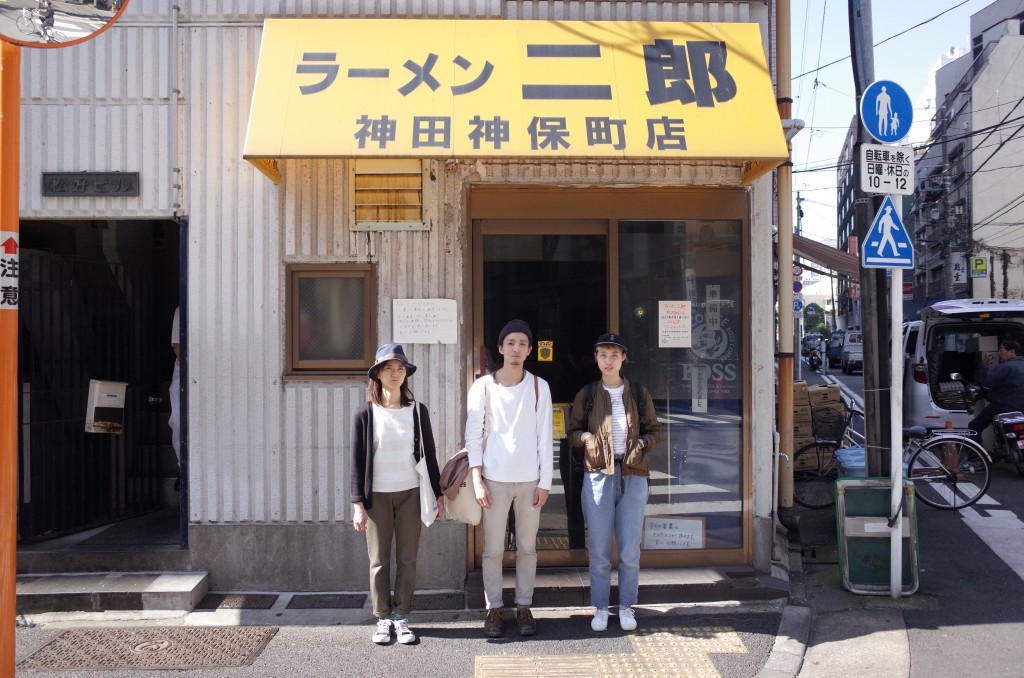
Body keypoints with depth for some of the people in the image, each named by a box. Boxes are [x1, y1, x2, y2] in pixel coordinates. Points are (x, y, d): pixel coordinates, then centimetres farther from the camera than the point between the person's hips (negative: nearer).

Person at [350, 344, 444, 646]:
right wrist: (358, 504, -6)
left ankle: (401, 617, 17)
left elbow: (429, 454, 7)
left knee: (407, 560, 5)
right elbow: (357, 461, -1)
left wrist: (438, 495, 7)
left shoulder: (417, 411, 2)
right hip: (376, 496, -1)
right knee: (379, 561, 5)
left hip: (410, 494, 1)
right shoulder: (366, 414, -2)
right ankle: (383, 618, 17)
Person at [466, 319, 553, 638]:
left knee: (527, 547, 8)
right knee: (493, 549, 3)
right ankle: (494, 609, 15)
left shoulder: (539, 386, 3)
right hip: (494, 478, -1)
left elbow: (544, 436, 3)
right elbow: (473, 435, -1)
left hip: (530, 479, 1)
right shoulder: (483, 386, -1)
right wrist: (477, 479, -7)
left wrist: (545, 481, -1)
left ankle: (524, 607, 20)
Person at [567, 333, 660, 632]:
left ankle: (627, 607, 20)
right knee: (599, 549, 4)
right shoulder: (586, 395, 5)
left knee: (630, 550, 5)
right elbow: (573, 431, 11)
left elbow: (654, 430, 12)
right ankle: (600, 608, 17)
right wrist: (586, 438, -11)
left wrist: (642, 445, -8)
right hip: (598, 475, 0)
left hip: (633, 476, 1)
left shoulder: (639, 393, 6)